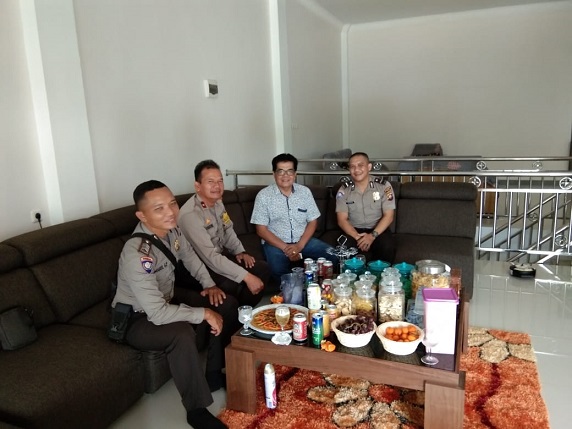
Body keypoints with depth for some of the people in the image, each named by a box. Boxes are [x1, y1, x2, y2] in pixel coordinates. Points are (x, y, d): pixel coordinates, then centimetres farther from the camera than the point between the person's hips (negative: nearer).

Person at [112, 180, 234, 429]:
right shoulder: (137, 254, -36)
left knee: (227, 305, 0)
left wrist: (209, 284, -2)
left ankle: (214, 375, 16)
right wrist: (204, 313, -28)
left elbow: (189, 256, 10)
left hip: (167, 298, 8)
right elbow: (157, 314, -37)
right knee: (182, 334, -36)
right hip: (138, 318, -8)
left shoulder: (171, 229, -12)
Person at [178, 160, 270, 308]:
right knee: (233, 286, -32)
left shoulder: (217, 202, 1)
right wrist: (246, 277, -33)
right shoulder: (190, 214, -28)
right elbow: (210, 257, -32)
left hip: (221, 255, 8)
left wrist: (240, 252, -3)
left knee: (263, 268, -4)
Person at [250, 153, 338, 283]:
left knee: (333, 256, -15)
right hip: (276, 243, -4)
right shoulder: (263, 195, -6)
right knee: (279, 271, -34)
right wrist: (285, 248, -17)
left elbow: (312, 221, 5)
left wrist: (299, 245, -12)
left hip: (303, 240, 4)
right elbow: (261, 230, -7)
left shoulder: (305, 191, 4)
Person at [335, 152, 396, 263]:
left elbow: (388, 216, -8)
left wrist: (372, 235, -23)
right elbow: (342, 220, -6)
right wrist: (358, 237, -23)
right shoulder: (344, 190, -3)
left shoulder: (383, 186, -6)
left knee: (388, 247, -31)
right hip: (353, 231, 1)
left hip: (378, 230, 0)